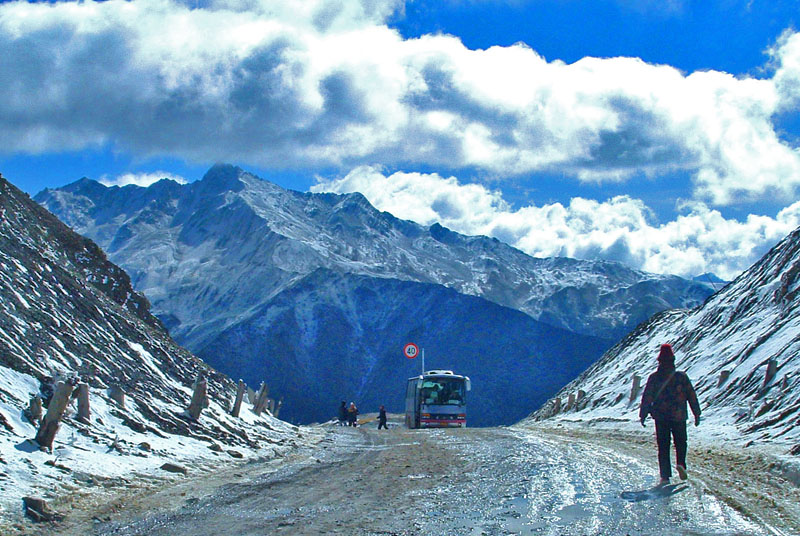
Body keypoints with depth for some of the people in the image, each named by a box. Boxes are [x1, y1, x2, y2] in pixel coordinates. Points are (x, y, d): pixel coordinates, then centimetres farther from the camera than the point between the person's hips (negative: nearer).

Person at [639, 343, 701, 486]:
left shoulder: (654, 378, -2)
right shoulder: (682, 377, -2)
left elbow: (647, 397, -4)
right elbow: (692, 396, 1)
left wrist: (643, 415, 1)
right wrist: (697, 414, 7)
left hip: (660, 417, 0)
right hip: (679, 417, 0)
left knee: (663, 447, 5)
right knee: (681, 442, 18)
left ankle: (665, 476, -2)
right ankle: (681, 463, -8)